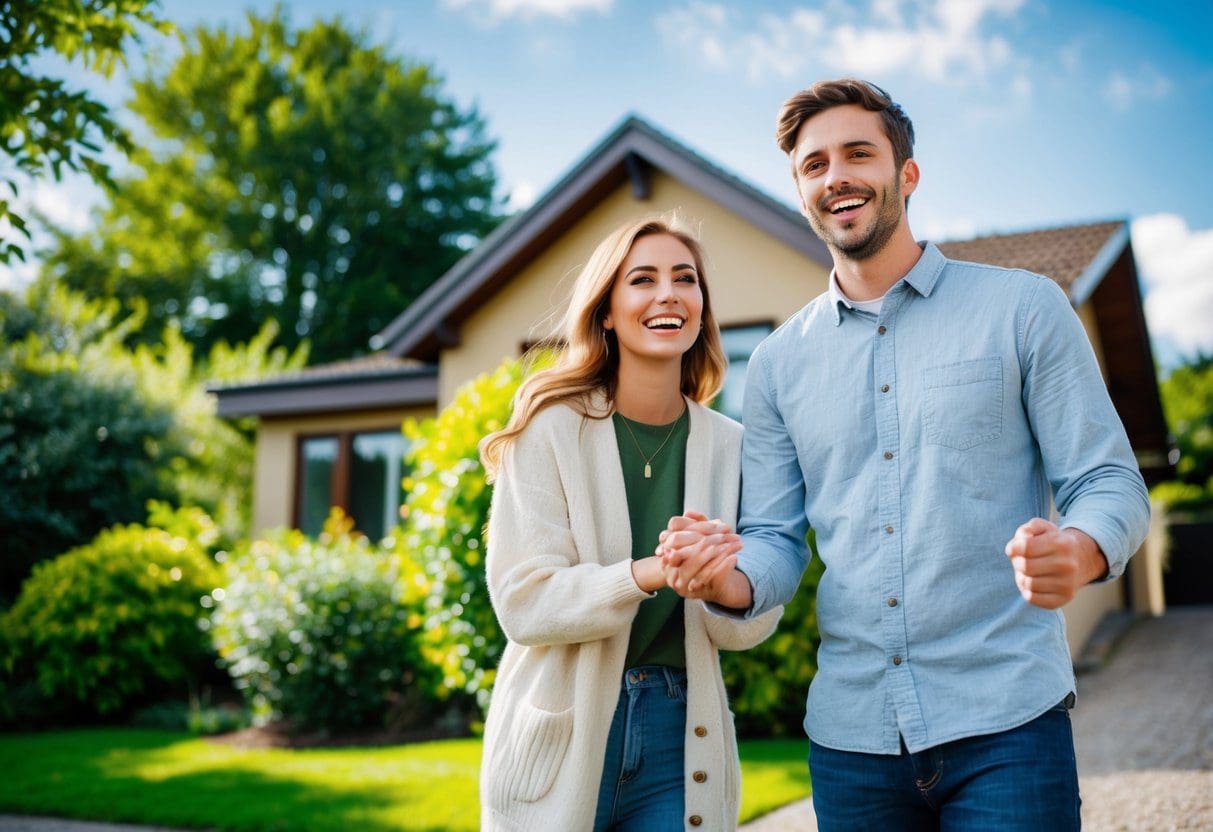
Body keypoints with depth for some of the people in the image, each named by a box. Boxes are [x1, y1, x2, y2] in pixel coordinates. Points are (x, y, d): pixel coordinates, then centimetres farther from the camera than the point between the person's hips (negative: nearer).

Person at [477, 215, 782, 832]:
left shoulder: (730, 447, -1)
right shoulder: (551, 429, -9)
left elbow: (750, 629, -3)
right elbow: (523, 602, -15)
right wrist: (645, 575, -30)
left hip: (679, 737, 2)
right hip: (561, 736, -2)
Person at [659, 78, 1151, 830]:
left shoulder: (1023, 308, 1)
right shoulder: (778, 362, 9)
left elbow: (1110, 484, -1)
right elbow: (777, 541, 9)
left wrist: (1076, 553, -24)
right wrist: (728, 580, -14)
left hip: (1006, 720, -3)